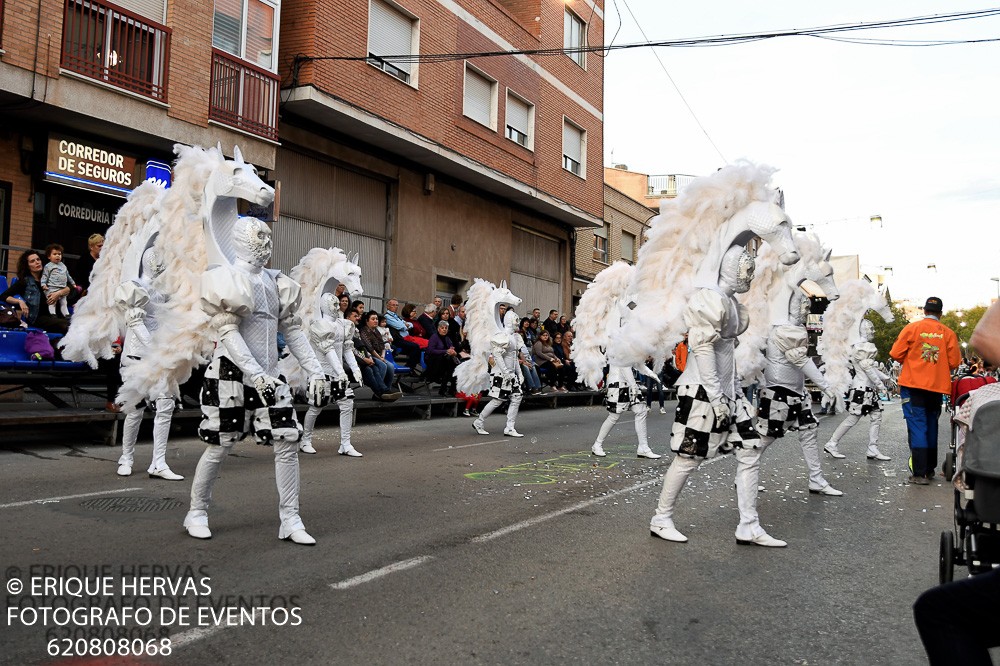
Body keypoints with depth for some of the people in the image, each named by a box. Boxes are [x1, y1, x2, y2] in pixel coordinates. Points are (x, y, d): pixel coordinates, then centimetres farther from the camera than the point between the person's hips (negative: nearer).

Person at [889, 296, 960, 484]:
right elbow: (954, 362, 0)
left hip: (913, 385, -3)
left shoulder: (911, 328, -5)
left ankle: (920, 474, -7)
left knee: (917, 427, -3)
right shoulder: (948, 333, 0)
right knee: (931, 427, 16)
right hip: (937, 387, 3)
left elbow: (896, 354, -5)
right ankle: (930, 469, 26)